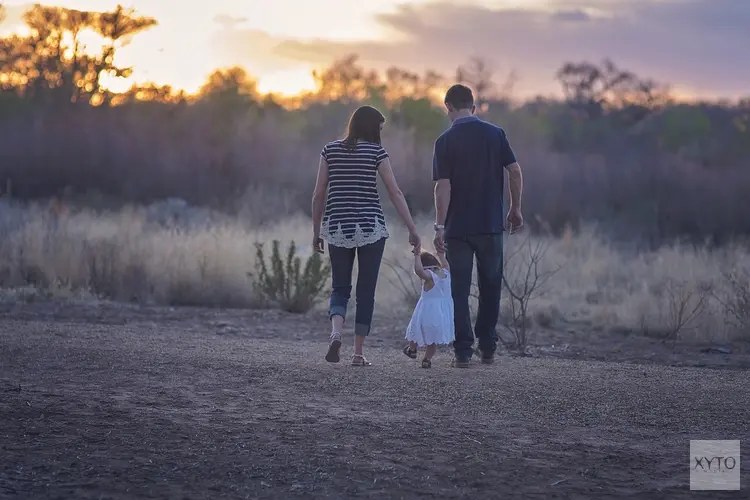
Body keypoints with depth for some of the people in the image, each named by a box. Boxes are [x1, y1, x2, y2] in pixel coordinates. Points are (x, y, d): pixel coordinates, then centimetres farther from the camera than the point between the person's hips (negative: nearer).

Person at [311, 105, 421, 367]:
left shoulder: (330, 150, 5)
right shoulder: (376, 151, -2)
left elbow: (319, 194, 5)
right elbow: (395, 193, -5)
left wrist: (316, 231, 13)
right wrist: (412, 229, -1)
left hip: (337, 228, 2)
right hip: (371, 228, -2)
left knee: (340, 288, 12)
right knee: (366, 291, 7)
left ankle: (336, 332, -16)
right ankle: (358, 353, 5)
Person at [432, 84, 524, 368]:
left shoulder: (445, 141, -5)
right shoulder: (495, 134, 2)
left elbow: (443, 186, -11)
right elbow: (515, 172, -2)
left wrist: (439, 226, -10)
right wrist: (515, 209, 8)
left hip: (458, 227, -2)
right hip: (491, 225, 2)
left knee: (460, 290, 4)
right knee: (490, 287, 14)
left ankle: (463, 351, 0)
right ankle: (488, 348, 16)